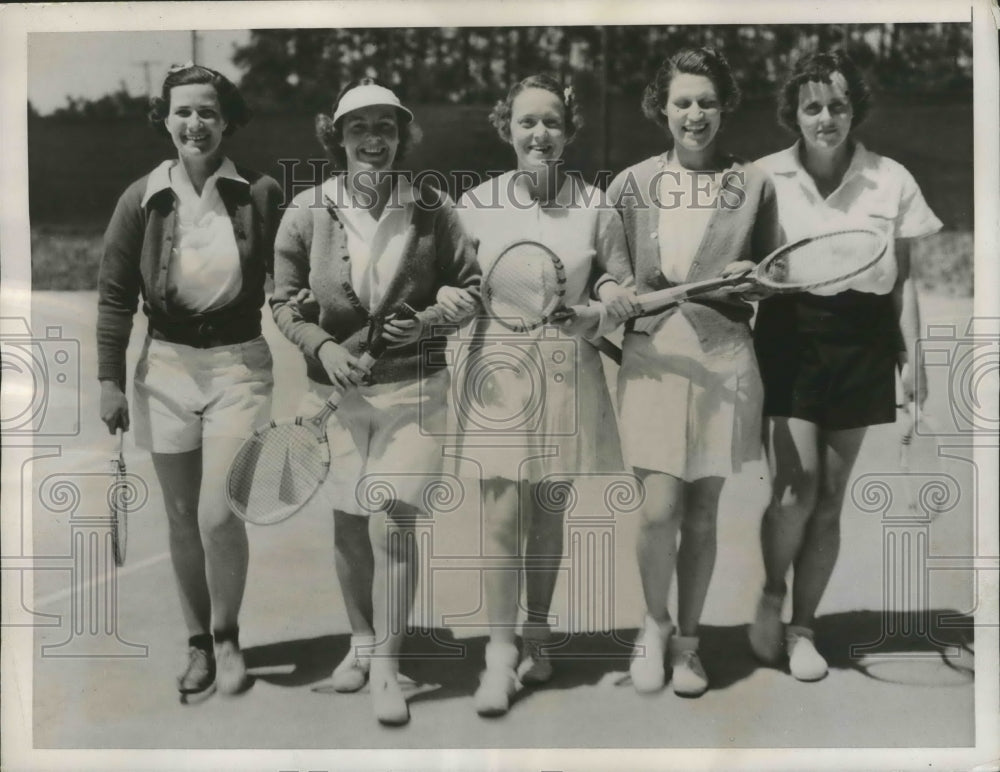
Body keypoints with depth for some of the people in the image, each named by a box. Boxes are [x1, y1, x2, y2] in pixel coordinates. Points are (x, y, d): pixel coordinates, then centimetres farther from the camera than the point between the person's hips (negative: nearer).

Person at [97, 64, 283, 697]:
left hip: (239, 364, -2)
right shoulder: (142, 199, -1)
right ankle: (198, 645, 28)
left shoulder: (260, 194, -4)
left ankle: (227, 636, 14)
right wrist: (110, 379, 1)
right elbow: (115, 295, 4)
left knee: (218, 514, -11)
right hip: (166, 365, 2)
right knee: (182, 519, 10)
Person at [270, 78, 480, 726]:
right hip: (336, 384, 2)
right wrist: (323, 346, -10)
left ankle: (387, 665, 7)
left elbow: (471, 285, 7)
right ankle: (362, 638, 33)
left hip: (413, 384, -2)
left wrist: (427, 321, -10)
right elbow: (285, 299, 6)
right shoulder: (308, 211, -1)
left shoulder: (432, 209, -3)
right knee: (347, 524, 10)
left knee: (392, 522, -8)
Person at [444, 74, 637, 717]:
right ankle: (501, 653, -1)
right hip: (499, 368, -1)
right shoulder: (477, 203, 2)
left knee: (550, 510, 10)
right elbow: (452, 275, 12)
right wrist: (447, 296, -10)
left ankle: (538, 634, 26)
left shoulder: (594, 207, 2)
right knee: (503, 512, -7)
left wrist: (600, 311, -12)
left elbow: (621, 288, 9)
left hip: (567, 374, 1)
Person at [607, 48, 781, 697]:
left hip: (724, 357, 1)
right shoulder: (632, 184, 5)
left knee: (703, 512, 8)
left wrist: (752, 276, -8)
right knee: (660, 509, -8)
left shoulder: (753, 185, 5)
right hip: (653, 354, 0)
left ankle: (688, 639, 26)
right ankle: (655, 623, 20)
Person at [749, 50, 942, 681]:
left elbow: (904, 277, 6)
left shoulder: (892, 181, 0)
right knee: (796, 490, -10)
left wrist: (912, 356, 1)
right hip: (790, 335, -1)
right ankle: (771, 597, 18)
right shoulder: (766, 177, -1)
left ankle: (802, 627, 23)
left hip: (861, 342, 1)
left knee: (830, 498, 7)